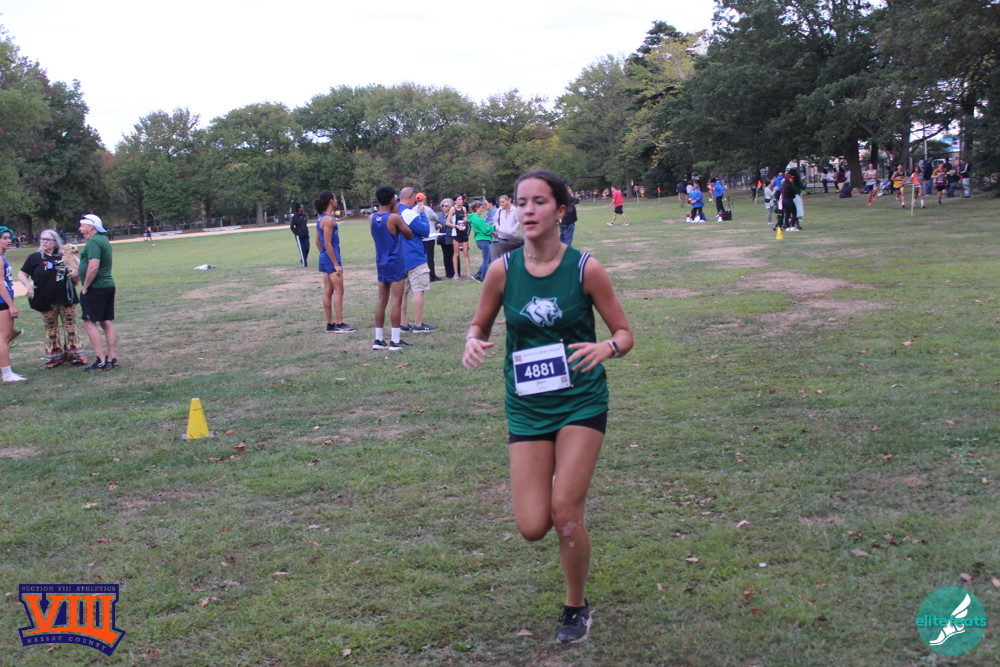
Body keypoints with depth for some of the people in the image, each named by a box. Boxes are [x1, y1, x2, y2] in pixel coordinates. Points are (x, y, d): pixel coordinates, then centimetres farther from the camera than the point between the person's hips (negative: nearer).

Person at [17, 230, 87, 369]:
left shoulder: (63, 258, 11)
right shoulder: (34, 258, 4)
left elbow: (73, 272, 24)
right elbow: (21, 274, 4)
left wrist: (75, 273, 0)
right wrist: (28, 285, -14)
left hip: (66, 299, 2)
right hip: (47, 301, -2)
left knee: (71, 327, 3)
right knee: (51, 330, 5)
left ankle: (74, 355, 9)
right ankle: (54, 357, 14)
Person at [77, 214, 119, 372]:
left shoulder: (93, 242, -16)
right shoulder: (104, 240, 14)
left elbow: (93, 267, -24)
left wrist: (85, 287, -15)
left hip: (95, 288, -9)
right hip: (108, 286, 9)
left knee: (89, 323, -6)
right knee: (107, 322, 11)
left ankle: (100, 361, -9)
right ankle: (112, 358, 12)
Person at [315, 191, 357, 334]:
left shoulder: (321, 218, 12)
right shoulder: (328, 219, -16)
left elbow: (318, 242, 17)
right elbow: (328, 244, -19)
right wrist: (336, 264, -19)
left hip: (324, 258, 10)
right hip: (331, 257, -10)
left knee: (328, 291, 10)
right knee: (338, 291, -6)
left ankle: (330, 323, 14)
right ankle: (340, 324, -6)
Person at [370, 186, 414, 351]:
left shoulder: (372, 218, 4)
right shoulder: (394, 218, -14)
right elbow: (409, 235, -2)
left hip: (381, 264, 6)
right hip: (395, 263, -6)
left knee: (382, 301, 10)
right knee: (396, 300, -4)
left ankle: (379, 339, 10)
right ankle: (395, 340, -5)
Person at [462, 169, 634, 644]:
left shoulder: (586, 269, -11)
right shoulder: (502, 270, -6)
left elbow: (625, 333, -3)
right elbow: (480, 325, 8)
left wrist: (605, 348, -26)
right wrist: (473, 342, -16)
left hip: (581, 402, -2)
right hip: (526, 406, 2)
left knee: (565, 514, -8)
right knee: (532, 527, -3)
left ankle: (576, 607, 19)